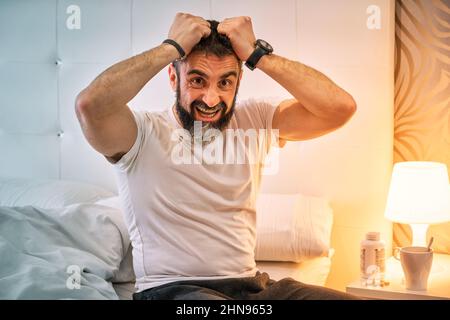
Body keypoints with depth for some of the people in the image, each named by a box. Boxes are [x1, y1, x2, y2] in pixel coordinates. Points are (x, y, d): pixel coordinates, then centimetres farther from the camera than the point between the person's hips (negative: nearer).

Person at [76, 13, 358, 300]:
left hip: (251, 285, 4)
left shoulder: (253, 120, 7)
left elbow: (341, 107, -5)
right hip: (170, 288, -4)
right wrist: (173, 47, -16)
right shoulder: (142, 133, -5)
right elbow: (90, 104, -26)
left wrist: (256, 54, -8)